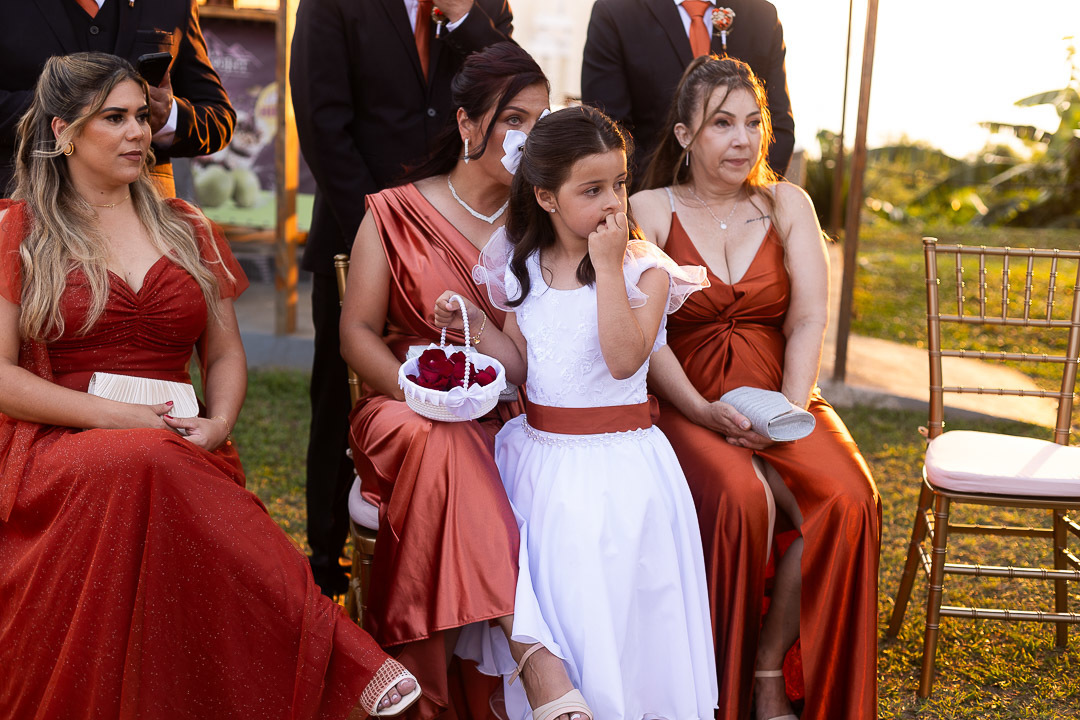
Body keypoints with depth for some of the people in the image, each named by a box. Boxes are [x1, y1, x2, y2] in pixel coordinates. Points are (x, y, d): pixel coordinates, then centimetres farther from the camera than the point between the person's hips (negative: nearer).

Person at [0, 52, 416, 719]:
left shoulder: (187, 228, 20)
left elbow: (225, 354, 18)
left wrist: (218, 422, -6)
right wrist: (117, 417, -13)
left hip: (184, 454, 2)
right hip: (57, 450, -2)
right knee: (149, 465, -38)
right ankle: (343, 658, -38)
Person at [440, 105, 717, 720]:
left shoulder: (645, 269, -8)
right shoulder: (523, 270, 6)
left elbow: (624, 359, -23)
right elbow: (520, 365, 11)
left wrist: (608, 265, -23)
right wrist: (473, 324, -3)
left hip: (619, 464, -4)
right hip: (540, 456, 4)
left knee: (616, 610, -2)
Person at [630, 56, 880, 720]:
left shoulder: (788, 205, 12)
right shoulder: (649, 211, 4)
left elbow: (809, 320, 1)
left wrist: (791, 409, -15)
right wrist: (703, 411, -20)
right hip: (687, 404, -3)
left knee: (848, 498, -26)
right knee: (738, 500, -33)